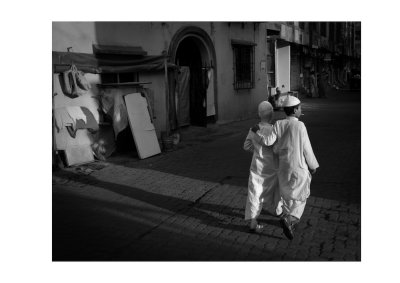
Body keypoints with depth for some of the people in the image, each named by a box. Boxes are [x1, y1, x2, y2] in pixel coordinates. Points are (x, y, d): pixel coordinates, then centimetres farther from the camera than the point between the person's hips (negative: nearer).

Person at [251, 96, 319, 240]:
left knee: (287, 195, 21)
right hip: (299, 167, -4)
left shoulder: (279, 124, -8)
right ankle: (288, 219, -12)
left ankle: (291, 220, 31)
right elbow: (306, 149, -12)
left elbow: (268, 141, -19)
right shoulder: (300, 126, -17)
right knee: (300, 198, 8)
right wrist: (313, 165, 1)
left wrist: (257, 132, -2)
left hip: (284, 166, 4)